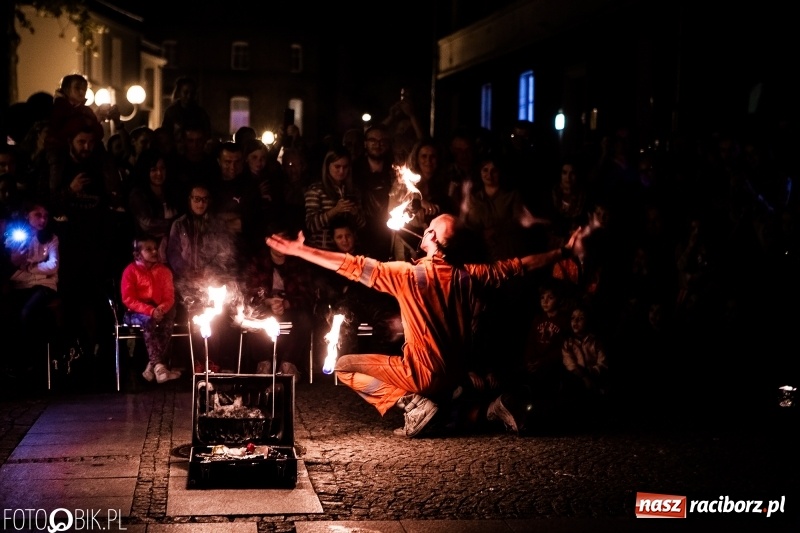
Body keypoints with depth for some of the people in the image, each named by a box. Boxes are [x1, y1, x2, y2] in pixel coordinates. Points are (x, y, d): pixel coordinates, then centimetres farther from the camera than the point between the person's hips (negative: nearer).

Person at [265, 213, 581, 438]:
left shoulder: (409, 274, -17)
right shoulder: (469, 275, -5)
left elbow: (354, 267, -17)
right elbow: (516, 266, 5)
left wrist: (299, 250, -12)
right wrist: (563, 251, 19)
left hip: (423, 373, -7)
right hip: (455, 376, 7)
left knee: (344, 366, 2)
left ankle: (412, 403, -11)